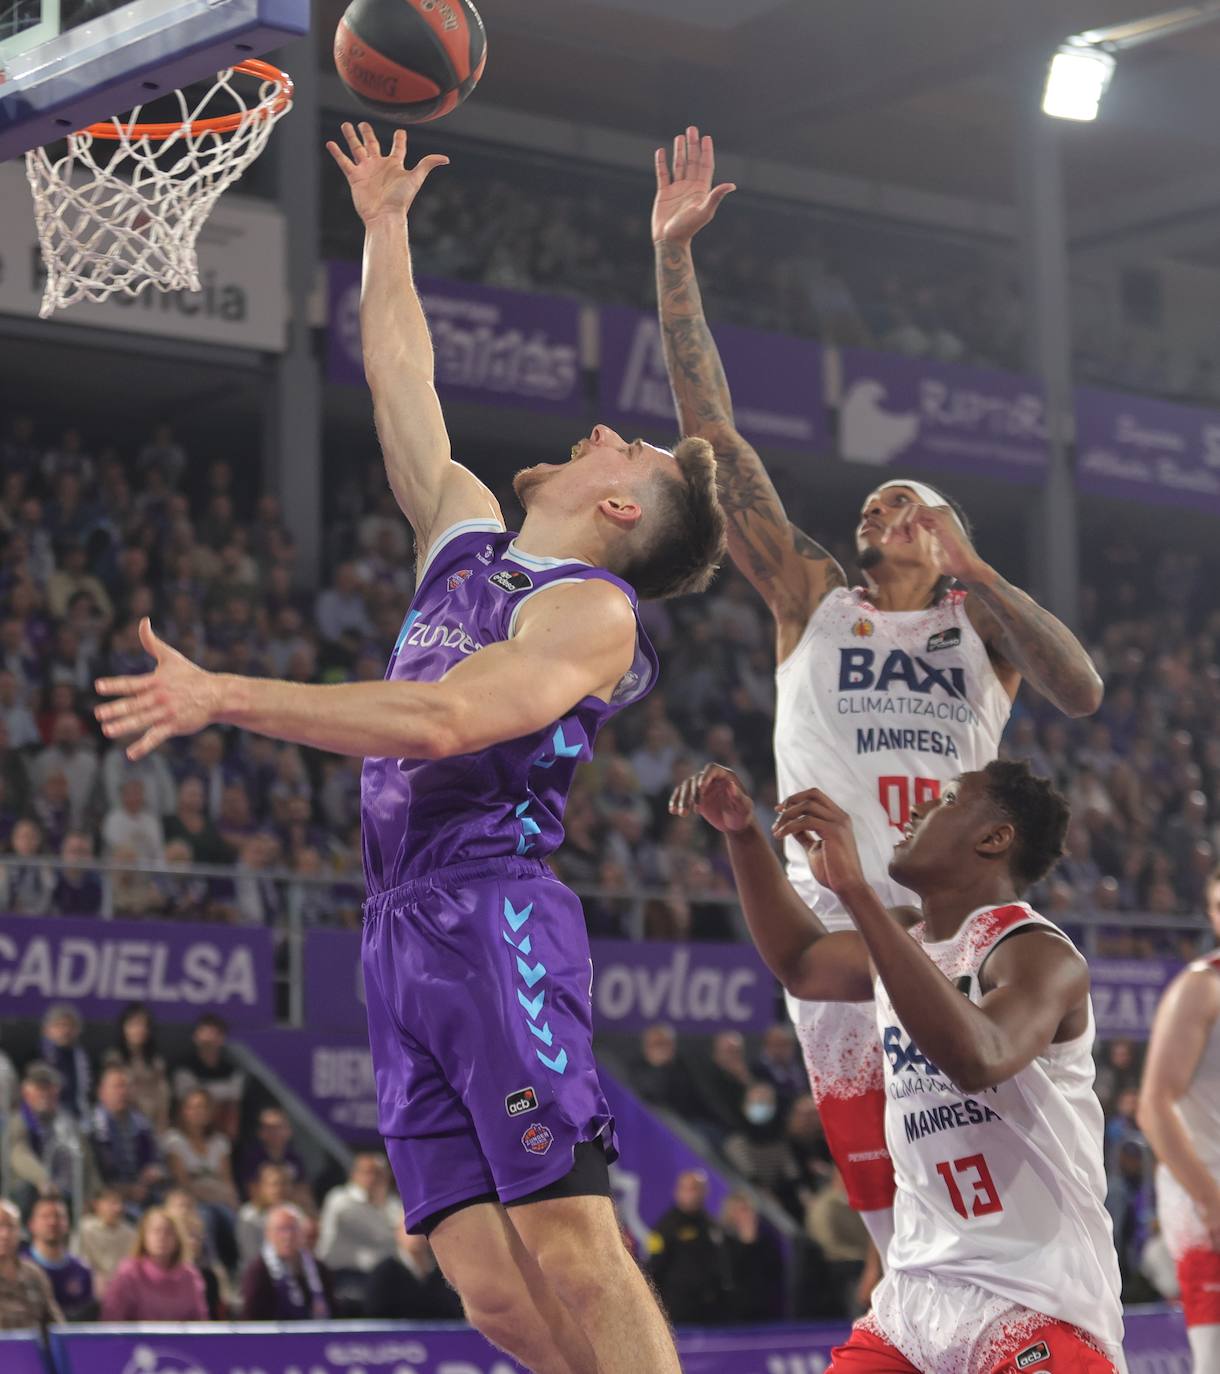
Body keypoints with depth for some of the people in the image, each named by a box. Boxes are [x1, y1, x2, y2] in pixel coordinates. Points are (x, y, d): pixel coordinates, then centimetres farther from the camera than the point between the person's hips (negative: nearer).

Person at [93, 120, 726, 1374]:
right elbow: (399, 377, 34)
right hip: (405, 933, 7)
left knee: (569, 1248, -17)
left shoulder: (592, 610, -2)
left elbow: (444, 719, -18)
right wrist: (385, 226, 38)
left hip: (495, 915, -7)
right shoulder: (467, 536, 23)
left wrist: (223, 697, -18)